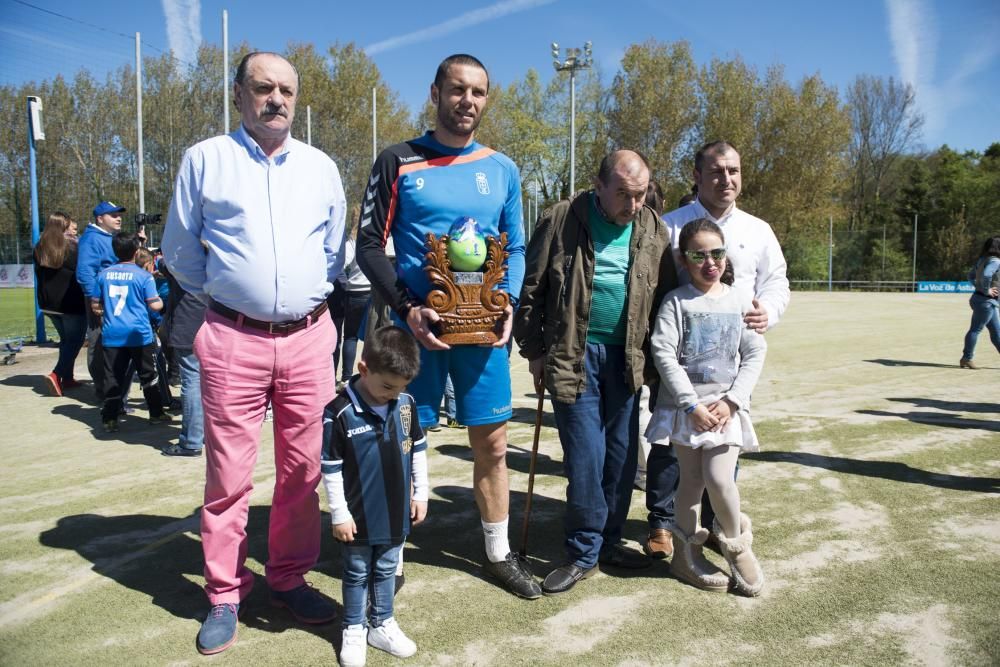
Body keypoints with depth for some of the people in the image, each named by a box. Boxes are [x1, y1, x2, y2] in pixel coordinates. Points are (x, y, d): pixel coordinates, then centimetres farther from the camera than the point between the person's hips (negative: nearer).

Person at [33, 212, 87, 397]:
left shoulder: (40, 248, 7)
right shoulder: (72, 247, -13)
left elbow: (40, 275, 14)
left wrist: (45, 298, 21)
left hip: (49, 303, 7)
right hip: (72, 303, -7)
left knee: (66, 339, 18)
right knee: (75, 340, 1)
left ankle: (67, 378, 18)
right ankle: (57, 375, -13)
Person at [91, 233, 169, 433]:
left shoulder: (104, 274, 5)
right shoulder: (143, 276, -7)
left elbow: (95, 305, 11)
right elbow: (155, 305, -8)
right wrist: (161, 301, 13)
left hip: (111, 335, 3)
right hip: (139, 334, -3)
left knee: (113, 378, 5)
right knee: (148, 377, 9)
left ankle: (109, 419, 5)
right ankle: (156, 414, 18)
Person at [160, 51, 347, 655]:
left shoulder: (322, 167, 11)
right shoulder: (205, 159, 4)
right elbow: (179, 250, 9)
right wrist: (221, 296, 10)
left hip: (308, 337, 3)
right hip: (233, 339, -2)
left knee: (303, 468, 8)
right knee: (229, 473, 2)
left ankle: (290, 578, 25)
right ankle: (226, 594, 18)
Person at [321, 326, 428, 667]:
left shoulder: (406, 404, -6)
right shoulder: (339, 412, -21)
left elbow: (418, 449, 7)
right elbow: (331, 469, -15)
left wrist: (420, 493, 8)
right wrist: (339, 514, -11)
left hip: (396, 513, 4)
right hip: (360, 516, -4)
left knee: (386, 571, 20)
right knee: (357, 575, 15)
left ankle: (382, 624, 37)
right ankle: (353, 630, 33)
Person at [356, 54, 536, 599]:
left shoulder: (502, 170, 9)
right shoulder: (398, 162, 0)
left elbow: (516, 248, 14)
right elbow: (370, 246, -2)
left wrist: (508, 302, -4)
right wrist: (408, 309, -14)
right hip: (416, 323, -2)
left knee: (492, 444, 10)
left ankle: (499, 554, 27)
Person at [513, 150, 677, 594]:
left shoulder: (652, 229, 5)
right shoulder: (562, 220, -5)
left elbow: (667, 294, 11)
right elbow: (531, 288, -1)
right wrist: (535, 350, -2)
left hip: (626, 356, 4)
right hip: (573, 354, -3)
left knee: (621, 454, 10)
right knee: (585, 456, -2)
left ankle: (608, 541, 27)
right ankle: (584, 553, 14)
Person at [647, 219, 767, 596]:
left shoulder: (739, 301, 6)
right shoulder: (676, 302, -3)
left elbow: (755, 354, 4)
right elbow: (664, 354, -10)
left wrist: (731, 401, -8)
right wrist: (692, 405, -14)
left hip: (725, 404, 1)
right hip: (684, 404, -1)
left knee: (720, 478, -11)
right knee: (691, 481, 5)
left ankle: (734, 543, 16)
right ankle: (686, 553, 24)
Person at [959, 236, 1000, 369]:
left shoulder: (983, 260, 10)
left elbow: (971, 275, 17)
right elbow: (986, 275, -33)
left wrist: (979, 287, 10)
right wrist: (986, 290, -20)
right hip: (986, 301, -10)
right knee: (975, 329, -2)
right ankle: (966, 358, 4)